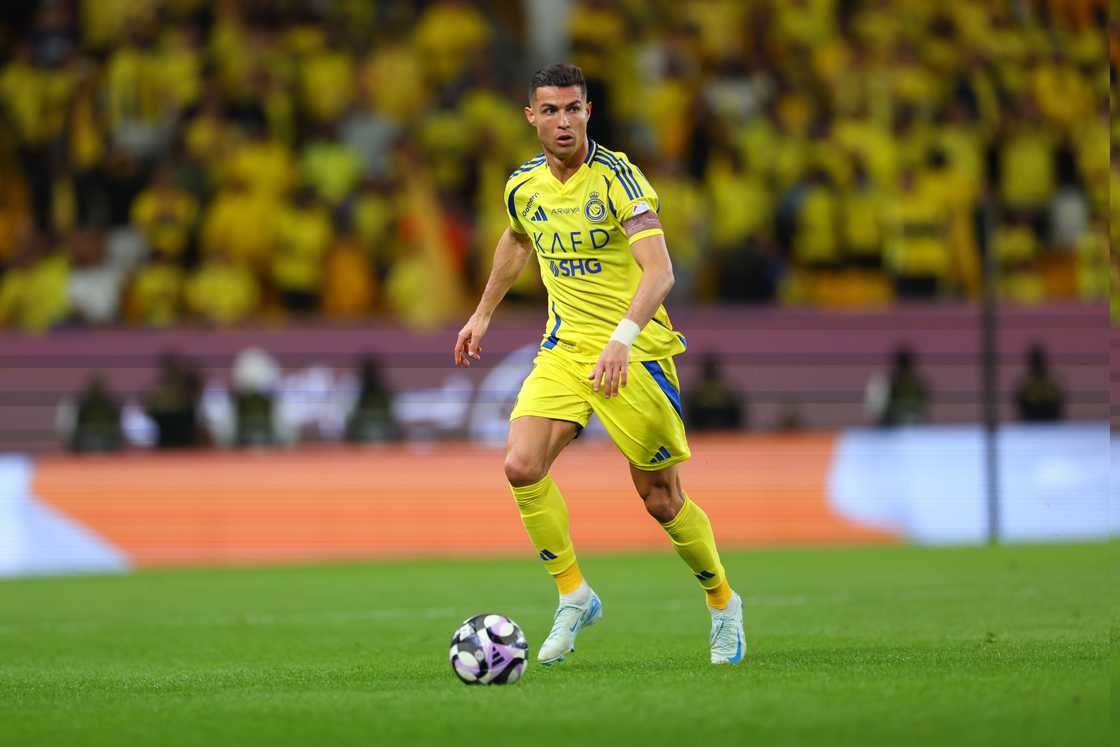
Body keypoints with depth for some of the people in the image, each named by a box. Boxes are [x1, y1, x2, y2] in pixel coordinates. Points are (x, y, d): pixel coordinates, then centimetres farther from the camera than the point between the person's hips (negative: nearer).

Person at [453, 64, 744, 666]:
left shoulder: (616, 177, -17)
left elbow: (659, 268, -27)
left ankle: (722, 602, 27)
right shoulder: (524, 186, 3)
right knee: (522, 465, -18)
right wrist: (483, 313, 30)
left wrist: (623, 337, -40)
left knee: (661, 500, 2)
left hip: (635, 351, -5)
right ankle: (573, 595, -1)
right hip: (565, 347, 5)